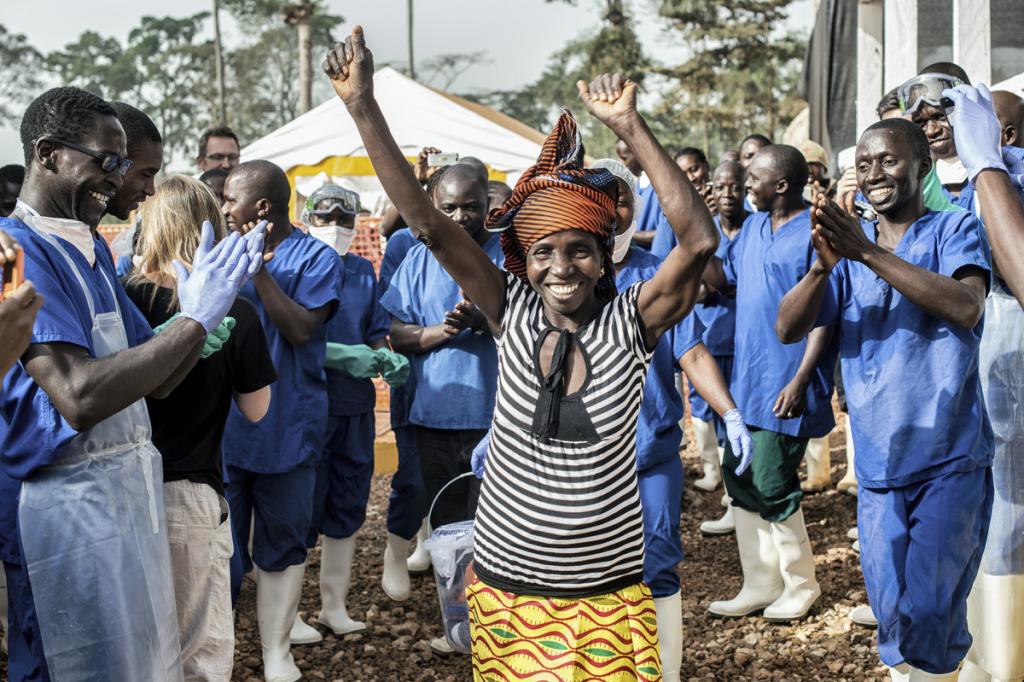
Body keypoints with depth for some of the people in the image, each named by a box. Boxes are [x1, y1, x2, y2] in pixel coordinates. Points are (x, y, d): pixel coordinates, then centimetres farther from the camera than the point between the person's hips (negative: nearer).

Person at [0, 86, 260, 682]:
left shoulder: (93, 249, 12)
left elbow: (155, 380, 13)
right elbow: (79, 397, -27)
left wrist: (202, 312, -4)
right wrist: (196, 320, -23)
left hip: (131, 487, 9)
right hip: (70, 496, -9)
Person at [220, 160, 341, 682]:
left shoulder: (315, 257, -5)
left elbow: (302, 330, -18)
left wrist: (259, 267, -19)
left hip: (285, 425, -3)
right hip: (225, 420, 3)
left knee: (283, 540, 8)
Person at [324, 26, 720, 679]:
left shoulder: (629, 323, -10)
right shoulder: (514, 314, -6)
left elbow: (700, 239, -25)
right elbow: (427, 220, -12)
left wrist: (631, 127, -31)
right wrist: (363, 105, -19)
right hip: (507, 593, 1)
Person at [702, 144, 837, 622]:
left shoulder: (815, 233, -13)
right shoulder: (753, 228, 11)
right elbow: (719, 278, 13)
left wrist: (800, 380, -20)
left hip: (785, 385, -8)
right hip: (746, 378, 8)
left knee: (772, 486, -3)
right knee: (738, 477, 11)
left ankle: (800, 585, 18)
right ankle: (760, 585, 24)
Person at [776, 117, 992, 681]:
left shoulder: (955, 229, -2)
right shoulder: (849, 244, 10)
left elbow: (966, 306, -22)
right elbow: (788, 328, -2)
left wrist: (870, 254, -28)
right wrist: (823, 265, -21)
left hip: (949, 459, -4)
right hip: (879, 462, 4)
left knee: (931, 609, -6)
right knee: (891, 612, 7)